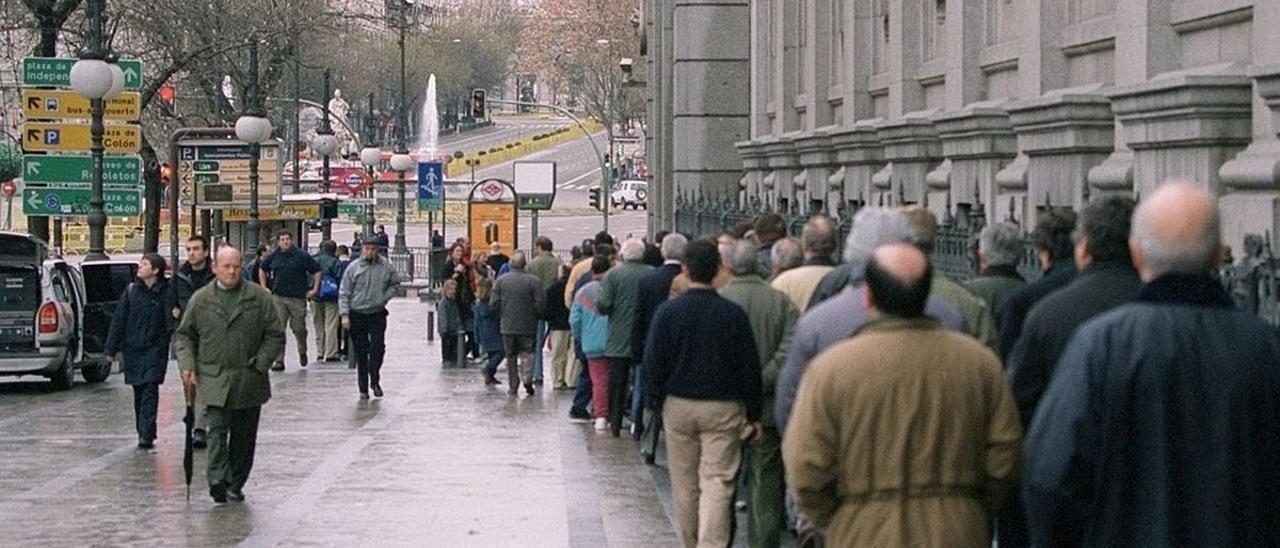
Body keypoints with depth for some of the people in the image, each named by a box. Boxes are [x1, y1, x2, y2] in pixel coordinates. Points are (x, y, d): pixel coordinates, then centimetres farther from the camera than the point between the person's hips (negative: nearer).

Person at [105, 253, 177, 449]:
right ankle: (144, 433, 19)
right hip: (133, 349, 4)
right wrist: (112, 348, 5)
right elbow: (118, 320, 7)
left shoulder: (166, 293, -4)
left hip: (155, 349, -4)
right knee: (139, 392, 10)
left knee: (150, 390, -11)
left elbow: (172, 323, 1)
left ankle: (146, 435, -14)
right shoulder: (131, 291, 5)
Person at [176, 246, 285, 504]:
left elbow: (275, 335, 5)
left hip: (249, 382, 1)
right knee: (217, 428, -15)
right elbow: (184, 335, 13)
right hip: (214, 379, -1)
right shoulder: (200, 300, 6)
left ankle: (235, 484, 18)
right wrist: (187, 366, -2)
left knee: (244, 435, 7)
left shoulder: (260, 298, 3)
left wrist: (260, 364, -5)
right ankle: (217, 479, -24)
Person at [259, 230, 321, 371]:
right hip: (278, 297, 2)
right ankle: (279, 360, -4)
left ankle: (302, 352, 36)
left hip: (298, 297, -2)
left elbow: (317, 271, 4)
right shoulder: (273, 257, 6)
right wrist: (264, 288, 16)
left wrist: (315, 289, -2)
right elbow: (262, 270, 24)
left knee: (298, 327, 7)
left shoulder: (302, 256, -2)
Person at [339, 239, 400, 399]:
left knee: (377, 348, -11)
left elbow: (395, 285, 13)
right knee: (361, 353, 3)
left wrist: (384, 297, -4)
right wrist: (344, 314, -9)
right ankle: (363, 388, 10)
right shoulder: (353, 268, -3)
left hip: (377, 314, 0)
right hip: (357, 315, 0)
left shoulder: (386, 266, 0)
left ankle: (375, 380, 9)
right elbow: (344, 293, -2)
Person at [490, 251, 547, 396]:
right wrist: (536, 316, 8)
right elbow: (541, 303, -10)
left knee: (511, 357, 12)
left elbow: (493, 303, -2)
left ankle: (513, 387, 13)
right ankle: (527, 378, -18)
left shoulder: (501, 281, -2)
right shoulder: (533, 281, -9)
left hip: (507, 326, 2)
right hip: (527, 326, -2)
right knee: (527, 354, 4)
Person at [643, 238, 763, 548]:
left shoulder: (667, 313, -6)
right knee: (718, 482, -3)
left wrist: (656, 401, 10)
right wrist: (754, 414, 6)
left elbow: (653, 363, -3)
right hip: (723, 407, -1)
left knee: (684, 484, 14)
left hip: (678, 405, 1)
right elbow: (750, 368, -2)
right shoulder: (733, 314, -7)